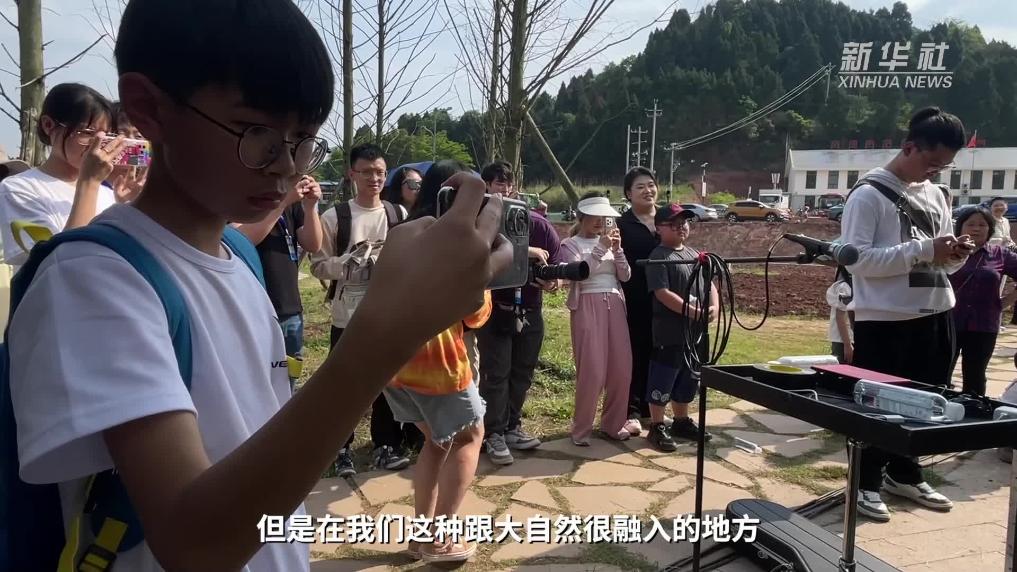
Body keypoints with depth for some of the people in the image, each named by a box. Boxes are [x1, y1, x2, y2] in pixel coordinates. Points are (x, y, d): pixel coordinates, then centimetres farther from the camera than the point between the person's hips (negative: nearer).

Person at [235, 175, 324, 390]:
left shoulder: (293, 201, 12)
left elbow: (313, 245, 5)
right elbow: (242, 239, -20)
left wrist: (310, 206, -12)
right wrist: (283, 202, -27)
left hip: (291, 311, 6)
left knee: (285, 394, 13)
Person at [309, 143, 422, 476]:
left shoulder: (399, 215, 3)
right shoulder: (335, 216, -4)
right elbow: (319, 265, -4)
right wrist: (351, 262, -21)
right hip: (348, 314, -2)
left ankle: (385, 444, 24)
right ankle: (341, 448, 21)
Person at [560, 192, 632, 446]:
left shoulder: (608, 241, 14)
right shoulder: (571, 244, 0)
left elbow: (625, 276, 7)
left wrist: (617, 250, -7)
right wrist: (600, 249, -19)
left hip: (614, 306, 5)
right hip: (587, 307, -5)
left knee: (621, 368, 5)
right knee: (592, 371, -8)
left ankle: (613, 423, 21)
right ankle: (581, 429, 6)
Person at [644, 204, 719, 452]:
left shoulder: (694, 254, 14)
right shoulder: (658, 258, -11)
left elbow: (710, 284, 15)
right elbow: (663, 294, -20)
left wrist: (715, 306, -5)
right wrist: (694, 312, -23)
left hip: (696, 331, 8)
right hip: (669, 332, -8)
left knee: (688, 380, 18)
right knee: (663, 380, 0)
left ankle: (681, 421, 32)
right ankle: (657, 427, 11)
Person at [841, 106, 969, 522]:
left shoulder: (935, 195, 13)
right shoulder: (868, 194, -9)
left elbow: (939, 261, 18)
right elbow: (856, 259, -19)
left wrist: (955, 255, -5)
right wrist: (922, 250, -23)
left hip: (934, 316, 8)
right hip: (885, 320, -7)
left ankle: (903, 474, 35)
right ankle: (867, 483, 19)